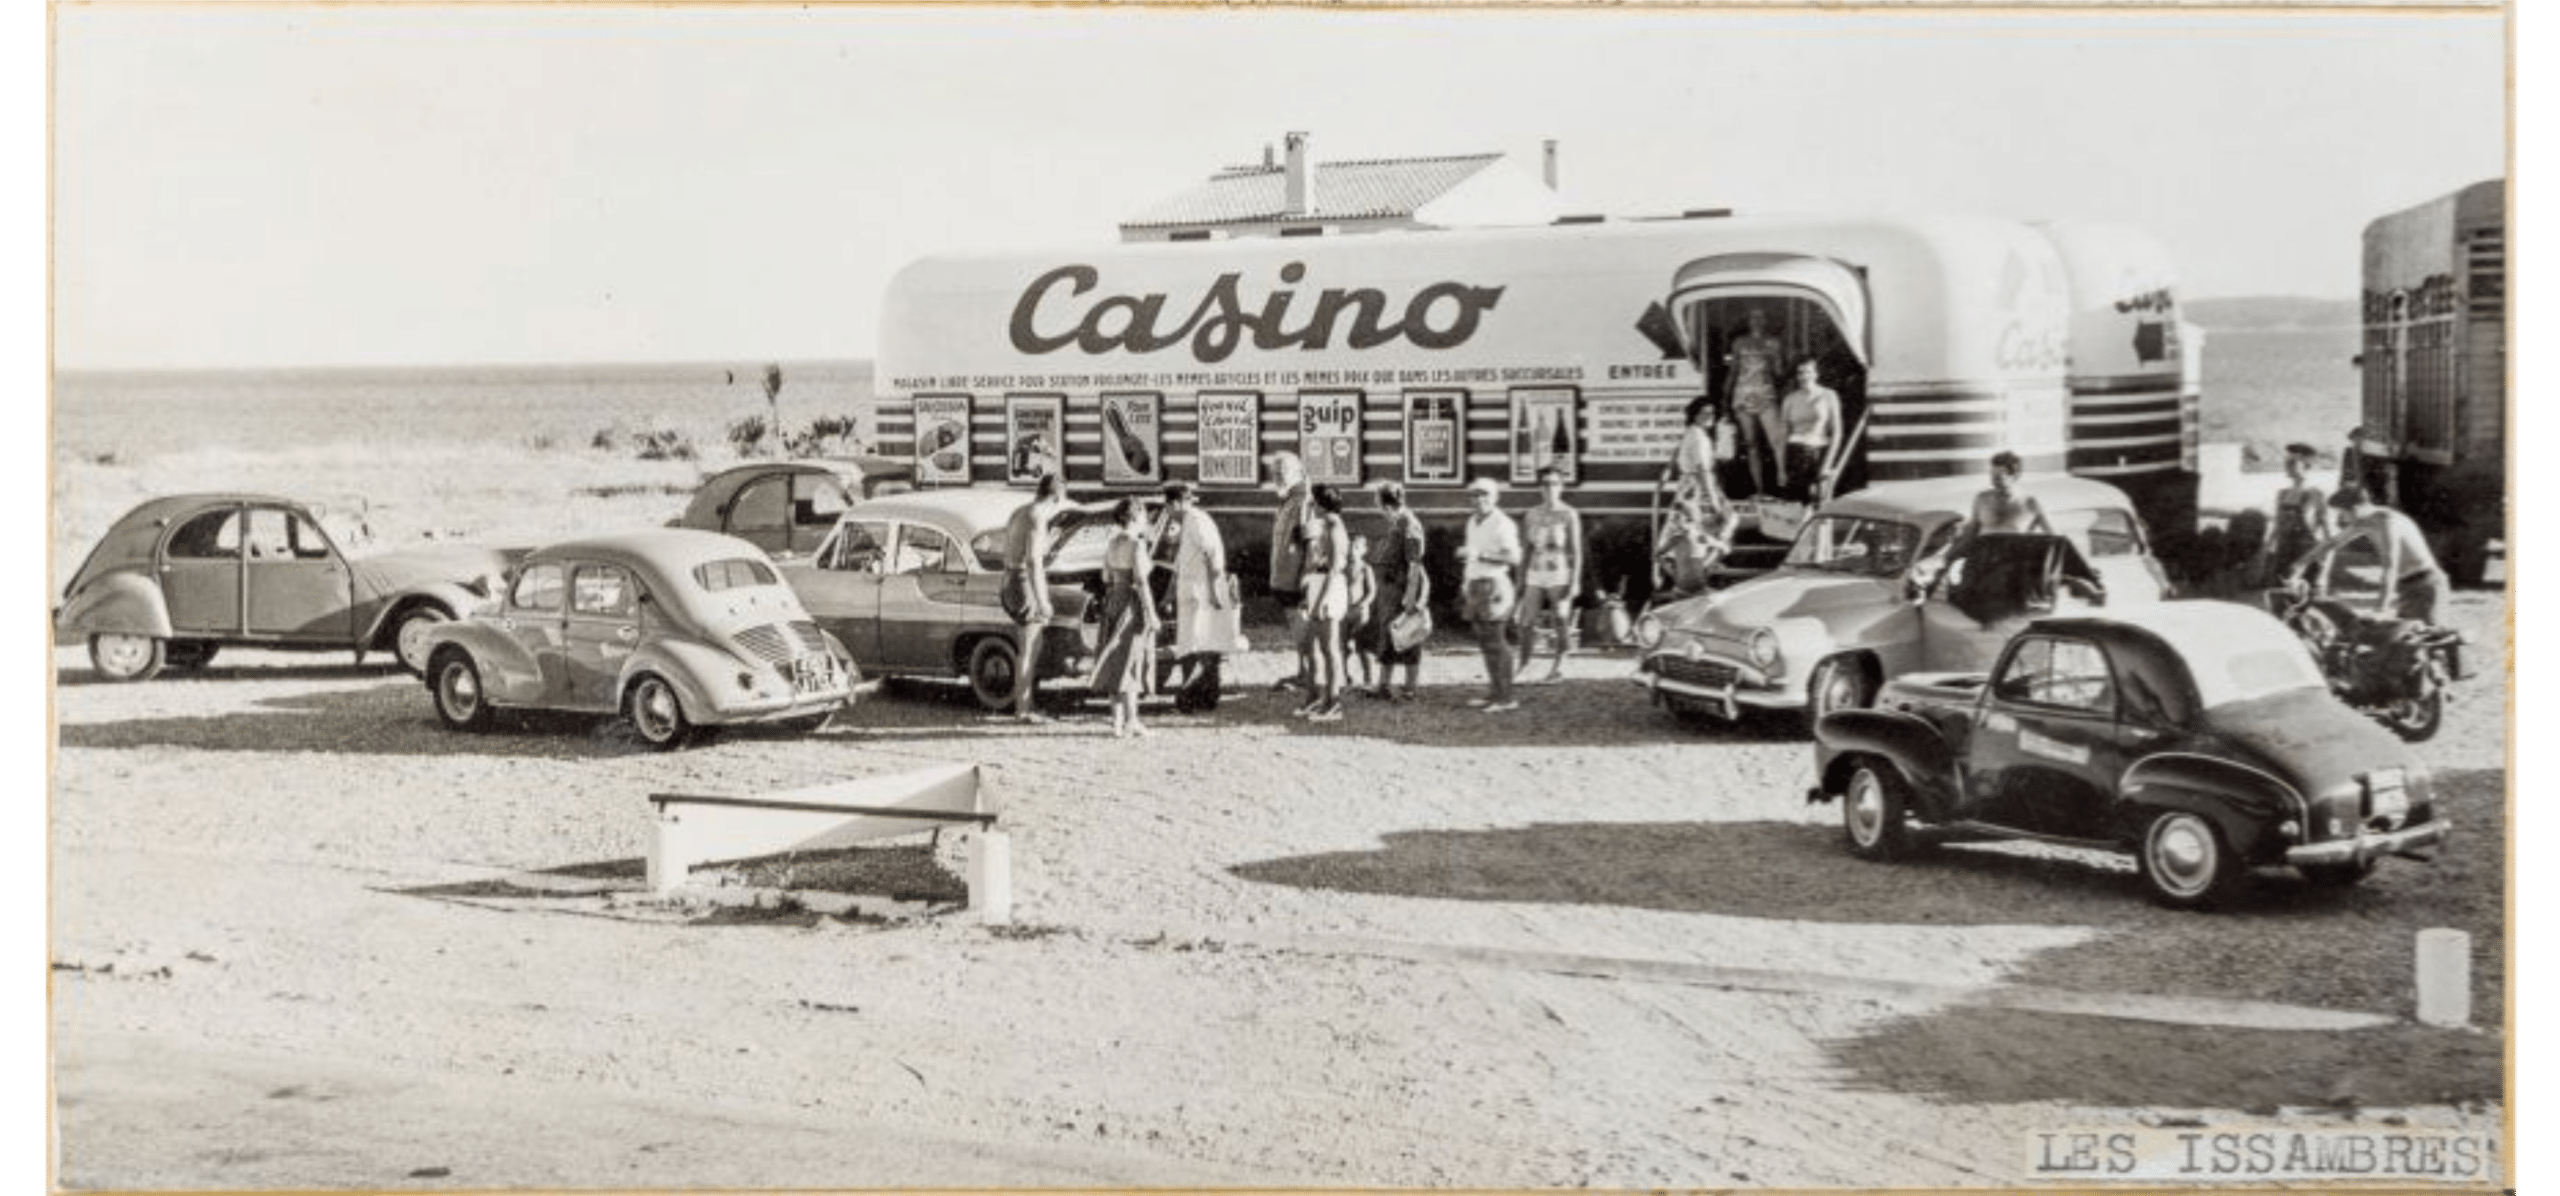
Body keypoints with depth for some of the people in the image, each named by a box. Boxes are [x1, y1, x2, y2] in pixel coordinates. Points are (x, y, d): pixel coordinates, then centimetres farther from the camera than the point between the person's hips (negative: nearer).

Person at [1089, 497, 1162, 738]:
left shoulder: (1111, 545, 7)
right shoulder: (1137, 545, -14)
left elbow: (1107, 580, 12)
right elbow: (1140, 581, -18)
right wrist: (1151, 614, -16)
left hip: (1113, 603, 7)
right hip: (1134, 604, -7)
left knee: (1116, 664, 10)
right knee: (1131, 663, -3)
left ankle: (1118, 722, 10)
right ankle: (1130, 721, -1)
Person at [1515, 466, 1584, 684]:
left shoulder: (1568, 515, -2)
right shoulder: (1531, 515, 9)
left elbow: (1576, 550, -3)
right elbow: (1524, 548, 13)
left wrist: (1575, 581, -10)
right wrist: (1520, 580, 11)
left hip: (1560, 576, -4)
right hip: (1535, 576, 4)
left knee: (1562, 623, 1)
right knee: (1526, 622, -1)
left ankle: (1558, 668, 11)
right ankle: (1525, 661, 15)